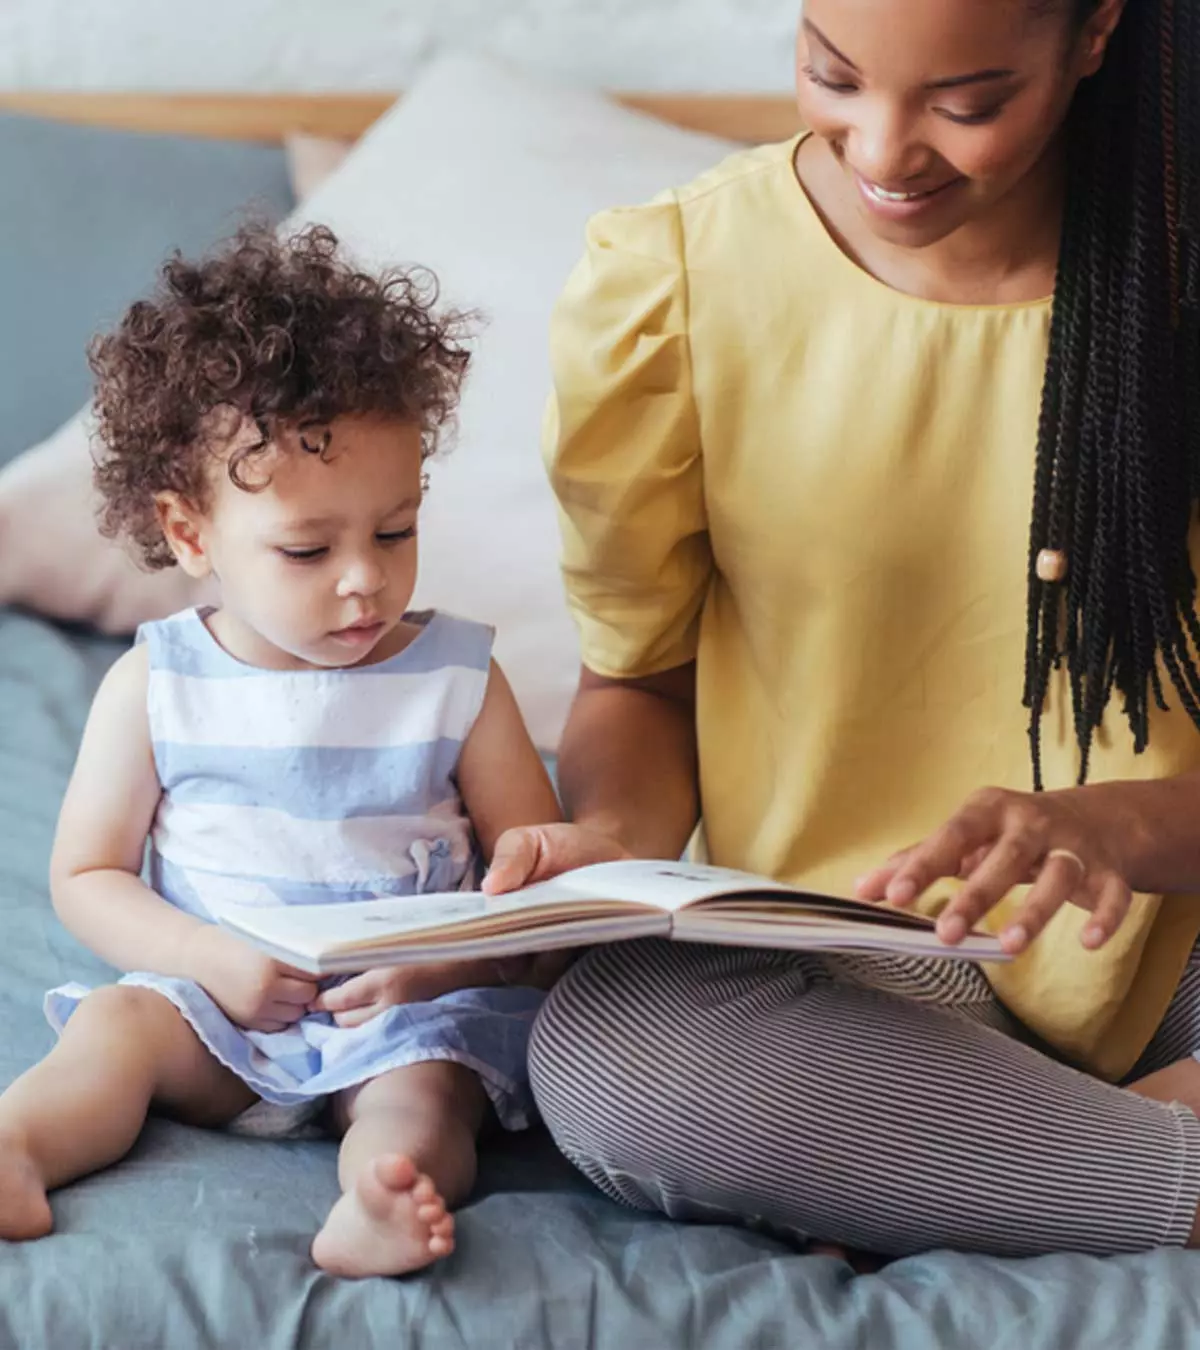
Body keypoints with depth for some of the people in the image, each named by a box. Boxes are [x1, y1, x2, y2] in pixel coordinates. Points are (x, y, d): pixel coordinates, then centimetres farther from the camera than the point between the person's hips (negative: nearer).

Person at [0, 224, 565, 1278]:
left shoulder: (457, 680, 0)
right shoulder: (157, 686, 2)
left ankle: (381, 1203, -57)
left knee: (424, 1087, -31)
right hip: (216, 1002, 2)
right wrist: (216, 958, -13)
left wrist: (441, 962, -19)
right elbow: (87, 875, 5)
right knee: (120, 1027, -25)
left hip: (413, 1009, -1)